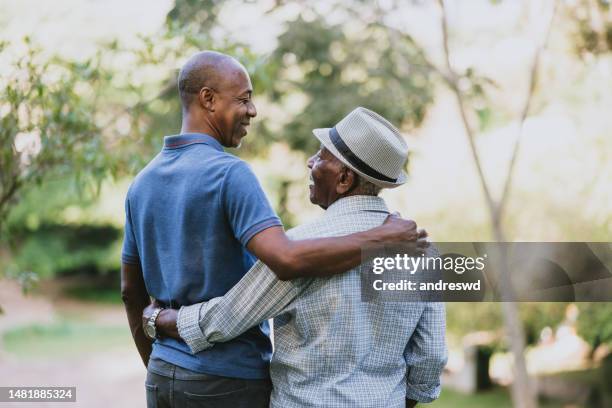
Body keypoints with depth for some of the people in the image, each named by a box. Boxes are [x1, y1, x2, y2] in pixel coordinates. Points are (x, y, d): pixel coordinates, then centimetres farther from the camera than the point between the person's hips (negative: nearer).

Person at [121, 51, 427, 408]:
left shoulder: (143, 183, 8)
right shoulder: (230, 174, -17)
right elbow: (287, 259, -32)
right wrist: (384, 240, -22)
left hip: (165, 378, 8)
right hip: (229, 379, -8)